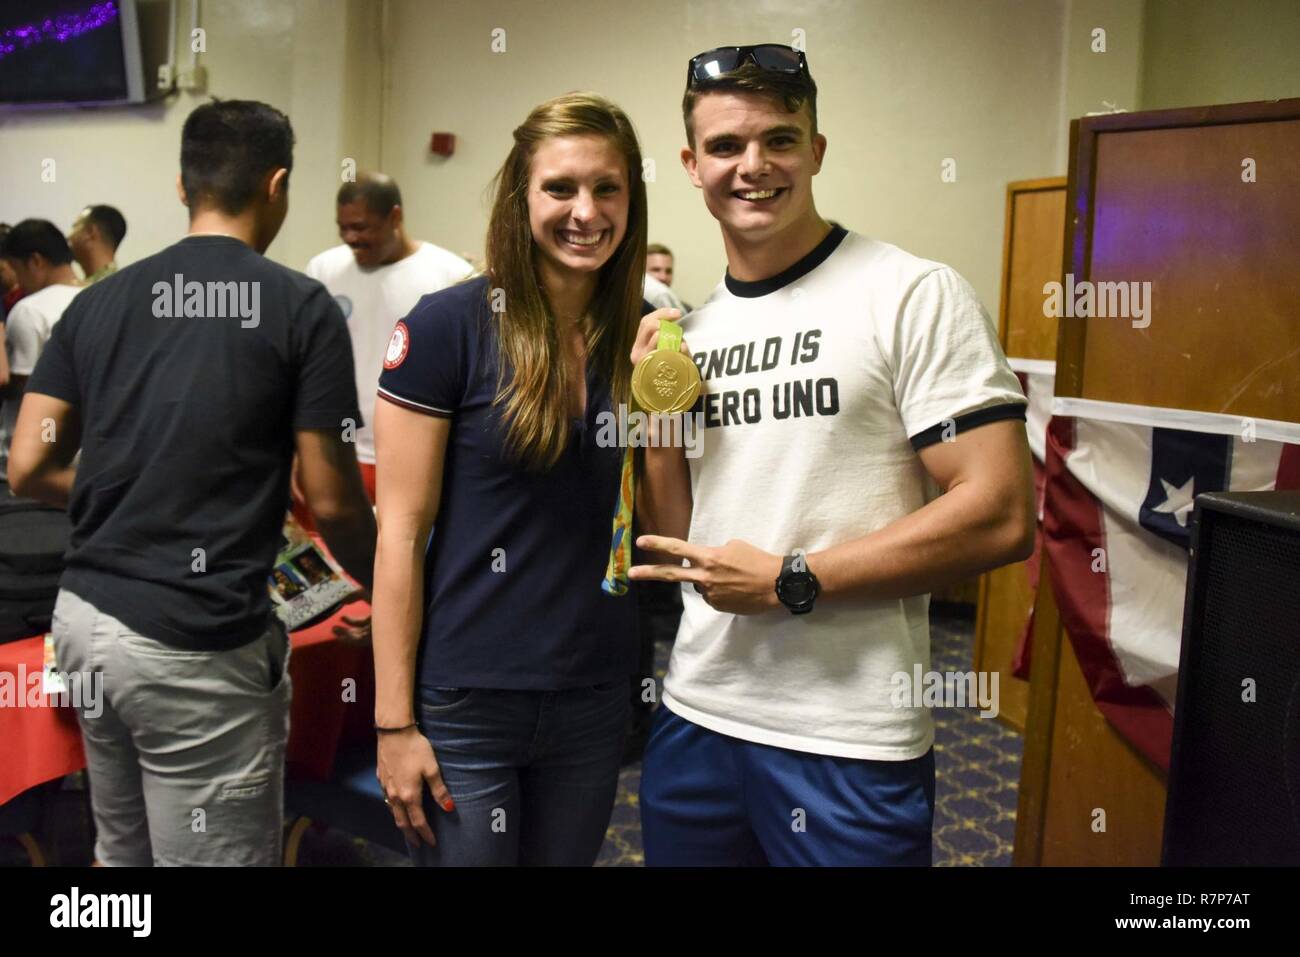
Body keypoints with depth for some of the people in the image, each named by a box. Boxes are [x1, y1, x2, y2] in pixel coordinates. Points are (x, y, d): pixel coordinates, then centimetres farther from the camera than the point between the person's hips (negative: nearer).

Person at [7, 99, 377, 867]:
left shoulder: (99, 300, 7)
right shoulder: (300, 306, -8)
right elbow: (333, 503, -8)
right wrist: (386, 587, 10)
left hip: (85, 615, 7)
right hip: (196, 645, -6)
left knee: (121, 851, 23)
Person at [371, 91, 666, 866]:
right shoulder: (446, 328, -11)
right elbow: (401, 535, -10)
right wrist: (395, 721, -10)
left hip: (596, 700, 4)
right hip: (462, 706, -4)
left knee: (570, 853, 20)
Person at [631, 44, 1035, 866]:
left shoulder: (915, 296, -9)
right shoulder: (692, 331, 8)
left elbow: (1000, 518, -15)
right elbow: (676, 545, 10)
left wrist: (790, 582, -15)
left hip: (848, 746, -5)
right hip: (695, 715, 6)